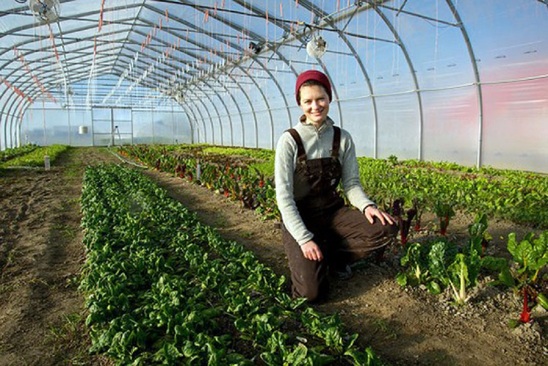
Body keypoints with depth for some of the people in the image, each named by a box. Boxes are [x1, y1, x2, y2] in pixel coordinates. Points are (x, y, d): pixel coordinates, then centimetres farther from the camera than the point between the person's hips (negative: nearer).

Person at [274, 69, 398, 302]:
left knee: (387, 228, -21)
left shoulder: (343, 138, 0)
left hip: (333, 212, 4)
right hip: (299, 219, -4)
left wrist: (367, 205, -20)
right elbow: (284, 196, -15)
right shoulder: (289, 141, -11)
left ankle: (332, 258, 3)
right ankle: (307, 260, 14)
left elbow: (351, 183, 3)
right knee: (312, 291, -22)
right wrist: (304, 239, -24)